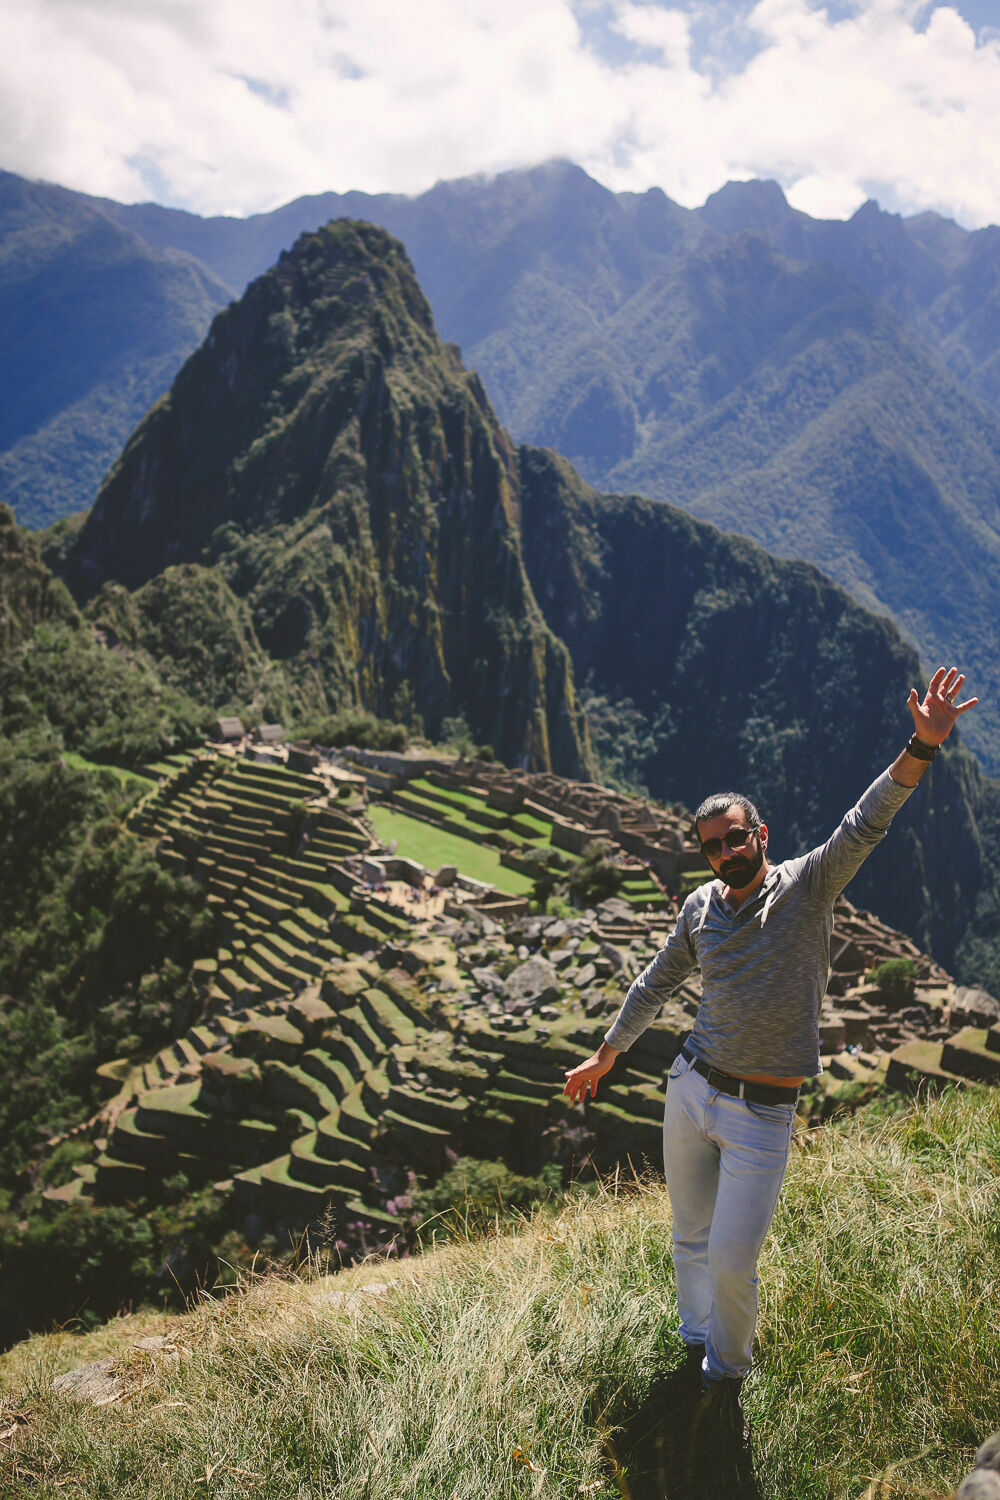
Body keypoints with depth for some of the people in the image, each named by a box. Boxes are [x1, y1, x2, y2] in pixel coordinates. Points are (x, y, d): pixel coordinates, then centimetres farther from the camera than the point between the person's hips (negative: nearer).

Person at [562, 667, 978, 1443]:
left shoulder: (809, 885, -7)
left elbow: (866, 825, -23)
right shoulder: (702, 908, 4)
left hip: (763, 1113, -4)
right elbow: (656, 984, 16)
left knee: (732, 1260, 0)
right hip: (691, 1089, 4)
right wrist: (604, 1057, 22)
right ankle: (695, 1350, 42)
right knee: (691, 1240, 17)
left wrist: (922, 747, -39)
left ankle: (727, 1376, 29)